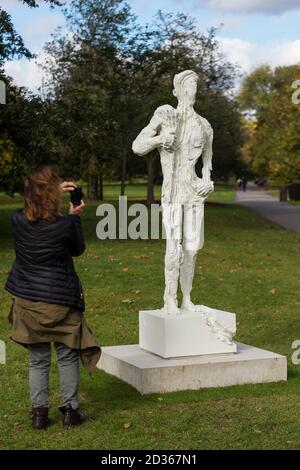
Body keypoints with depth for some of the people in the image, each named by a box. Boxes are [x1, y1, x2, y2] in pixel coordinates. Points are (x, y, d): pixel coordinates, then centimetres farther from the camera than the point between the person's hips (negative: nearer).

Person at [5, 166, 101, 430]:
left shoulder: (17, 220, -7)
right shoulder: (65, 225, -17)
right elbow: (78, 250, 3)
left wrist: (56, 192, 17)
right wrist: (75, 217, 10)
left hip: (27, 301, 3)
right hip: (60, 300, -3)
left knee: (38, 360, 13)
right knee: (67, 357, 12)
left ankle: (39, 412, 16)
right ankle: (70, 410, 19)